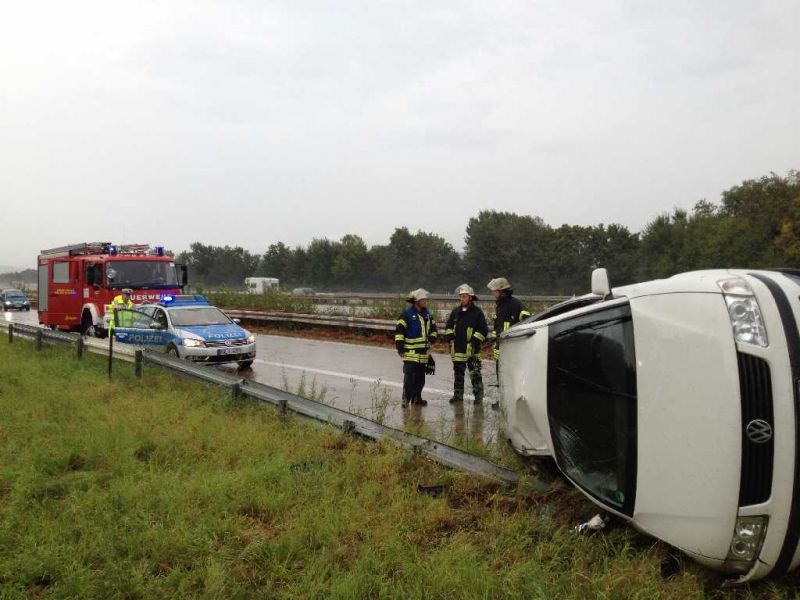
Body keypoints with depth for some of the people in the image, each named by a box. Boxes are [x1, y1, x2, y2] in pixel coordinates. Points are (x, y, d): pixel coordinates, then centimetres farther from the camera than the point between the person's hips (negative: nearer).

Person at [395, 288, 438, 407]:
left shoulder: (428, 314, 12)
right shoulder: (407, 314, -9)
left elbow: (433, 329, 24)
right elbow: (399, 330, -10)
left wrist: (432, 338, 4)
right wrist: (400, 347, -14)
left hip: (423, 352, 7)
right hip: (410, 352, -7)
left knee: (420, 377, 13)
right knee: (409, 377, -8)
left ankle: (416, 398, 23)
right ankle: (406, 398, -2)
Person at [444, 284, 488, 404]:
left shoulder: (477, 312, -4)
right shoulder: (456, 311, 12)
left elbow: (483, 330, -4)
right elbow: (449, 326, 22)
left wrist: (475, 341, -10)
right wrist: (451, 338, 8)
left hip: (472, 349, -5)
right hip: (457, 349, 5)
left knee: (475, 374, -7)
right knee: (458, 374, 12)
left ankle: (478, 396, 0)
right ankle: (458, 395, 20)